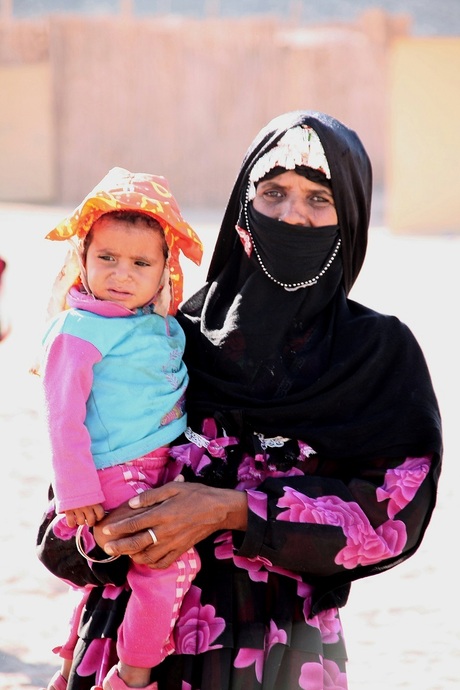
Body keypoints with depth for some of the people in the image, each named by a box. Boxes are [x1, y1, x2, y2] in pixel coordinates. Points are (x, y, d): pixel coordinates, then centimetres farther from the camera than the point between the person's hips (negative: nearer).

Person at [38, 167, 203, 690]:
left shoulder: (161, 325, 8)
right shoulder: (79, 332, -15)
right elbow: (63, 417, -17)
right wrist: (77, 494, -18)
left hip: (162, 466, 8)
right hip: (114, 474, -8)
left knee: (109, 574, 21)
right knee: (174, 560, -21)